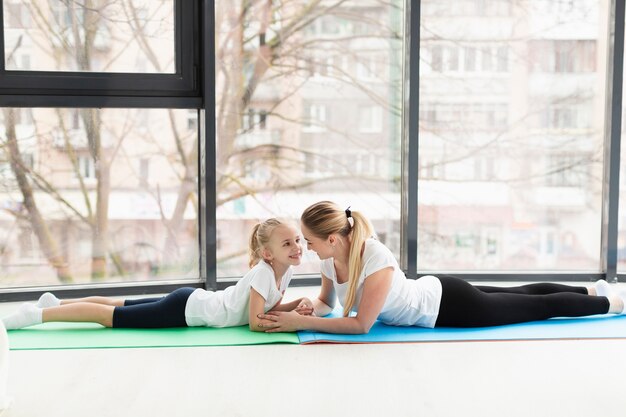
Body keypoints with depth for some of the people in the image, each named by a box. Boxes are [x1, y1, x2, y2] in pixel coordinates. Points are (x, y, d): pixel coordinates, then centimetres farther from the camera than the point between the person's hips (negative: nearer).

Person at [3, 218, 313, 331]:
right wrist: (295, 320, -15)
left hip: (193, 302, 8)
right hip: (187, 308, -8)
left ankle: (55, 303, 29)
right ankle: (39, 314, 1)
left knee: (117, 305, 18)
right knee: (109, 315, -4)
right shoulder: (264, 271, -23)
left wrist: (296, 306, -2)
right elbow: (256, 323, -25)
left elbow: (270, 307, 16)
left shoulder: (285, 270, 4)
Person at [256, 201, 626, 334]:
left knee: (541, 307, 12)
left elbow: (360, 325, -33)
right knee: (524, 297, 25)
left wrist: (302, 323, -33)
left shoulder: (376, 259, -37)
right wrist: (303, 311, -16)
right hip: (431, 294, 7)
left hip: (448, 304, -7)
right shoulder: (332, 259, -12)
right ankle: (594, 290, 45)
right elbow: (326, 302, 6)